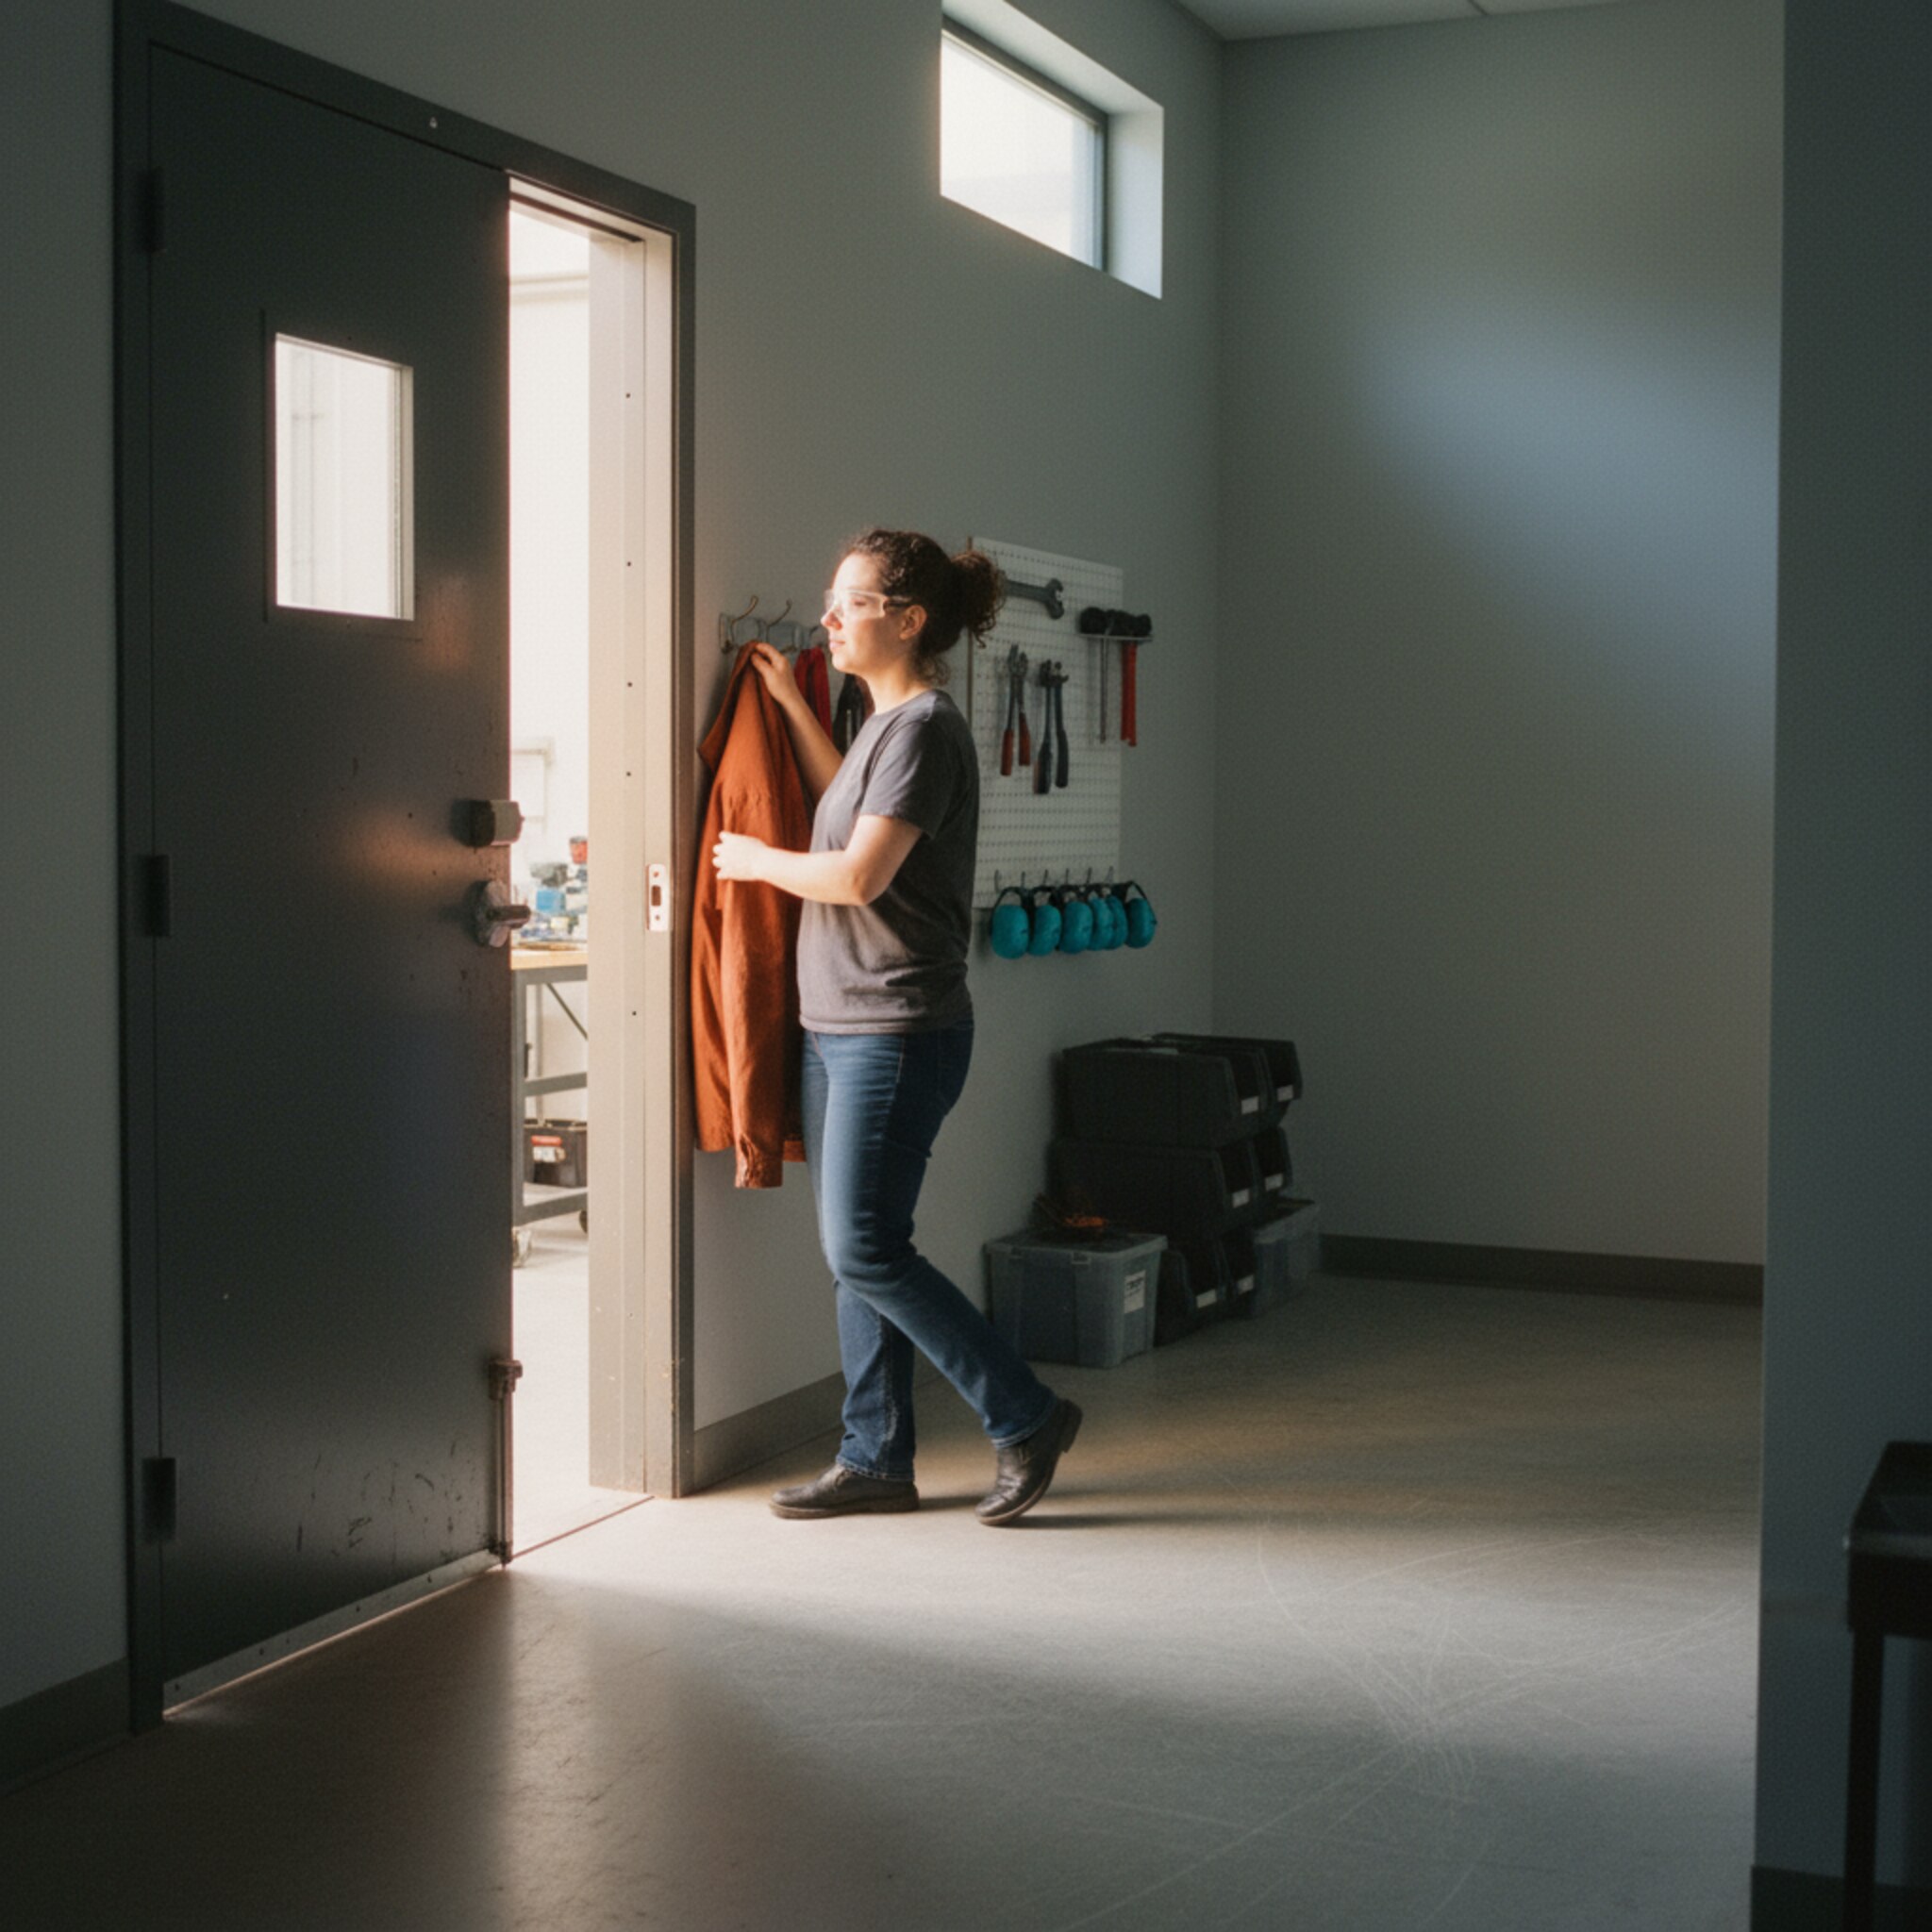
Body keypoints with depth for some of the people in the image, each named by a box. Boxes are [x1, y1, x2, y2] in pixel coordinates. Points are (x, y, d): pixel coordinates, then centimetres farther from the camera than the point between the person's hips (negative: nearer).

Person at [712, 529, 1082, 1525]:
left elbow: (858, 875, -22)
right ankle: (876, 1460, 19)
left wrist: (754, 858, -6)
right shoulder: (883, 721, 15)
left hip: (895, 1032, -10)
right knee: (856, 1254, 11)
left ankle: (1026, 1416, 3)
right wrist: (790, 704, 19)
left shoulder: (925, 727, -15)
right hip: (837, 1028, 10)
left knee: (865, 1251, -8)